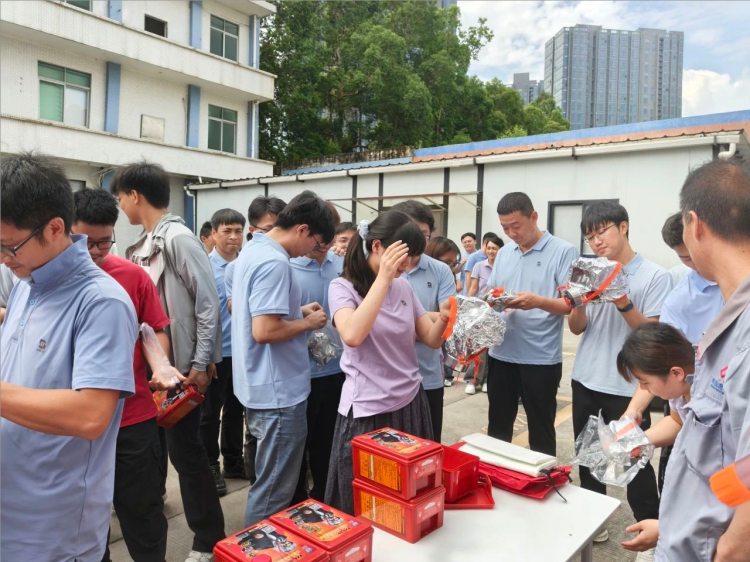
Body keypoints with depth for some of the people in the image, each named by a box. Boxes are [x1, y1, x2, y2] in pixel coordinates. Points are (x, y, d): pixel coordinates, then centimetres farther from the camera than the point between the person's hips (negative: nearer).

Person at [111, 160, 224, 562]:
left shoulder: (179, 239, -14)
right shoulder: (141, 245, 10)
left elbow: (209, 305, -17)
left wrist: (201, 365, -17)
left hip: (179, 365, -8)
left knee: (184, 450, 0)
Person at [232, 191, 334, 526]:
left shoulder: (254, 250, 9)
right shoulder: (274, 262, -23)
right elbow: (264, 331, -29)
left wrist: (298, 312, 9)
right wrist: (307, 323, -14)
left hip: (262, 386, 11)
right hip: (278, 391, -11)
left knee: (269, 481, 25)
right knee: (274, 489, 6)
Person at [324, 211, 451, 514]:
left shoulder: (404, 286, 6)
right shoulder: (343, 287, -11)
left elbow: (432, 340, 5)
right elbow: (352, 336, -31)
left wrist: (443, 319, -16)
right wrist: (383, 277, -28)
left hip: (411, 404, 6)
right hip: (367, 411, -5)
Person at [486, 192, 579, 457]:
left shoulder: (564, 251, -8)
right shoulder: (504, 253, 10)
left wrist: (538, 301, -29)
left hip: (541, 358, -5)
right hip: (501, 353, 5)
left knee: (541, 430, 10)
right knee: (498, 425, 18)